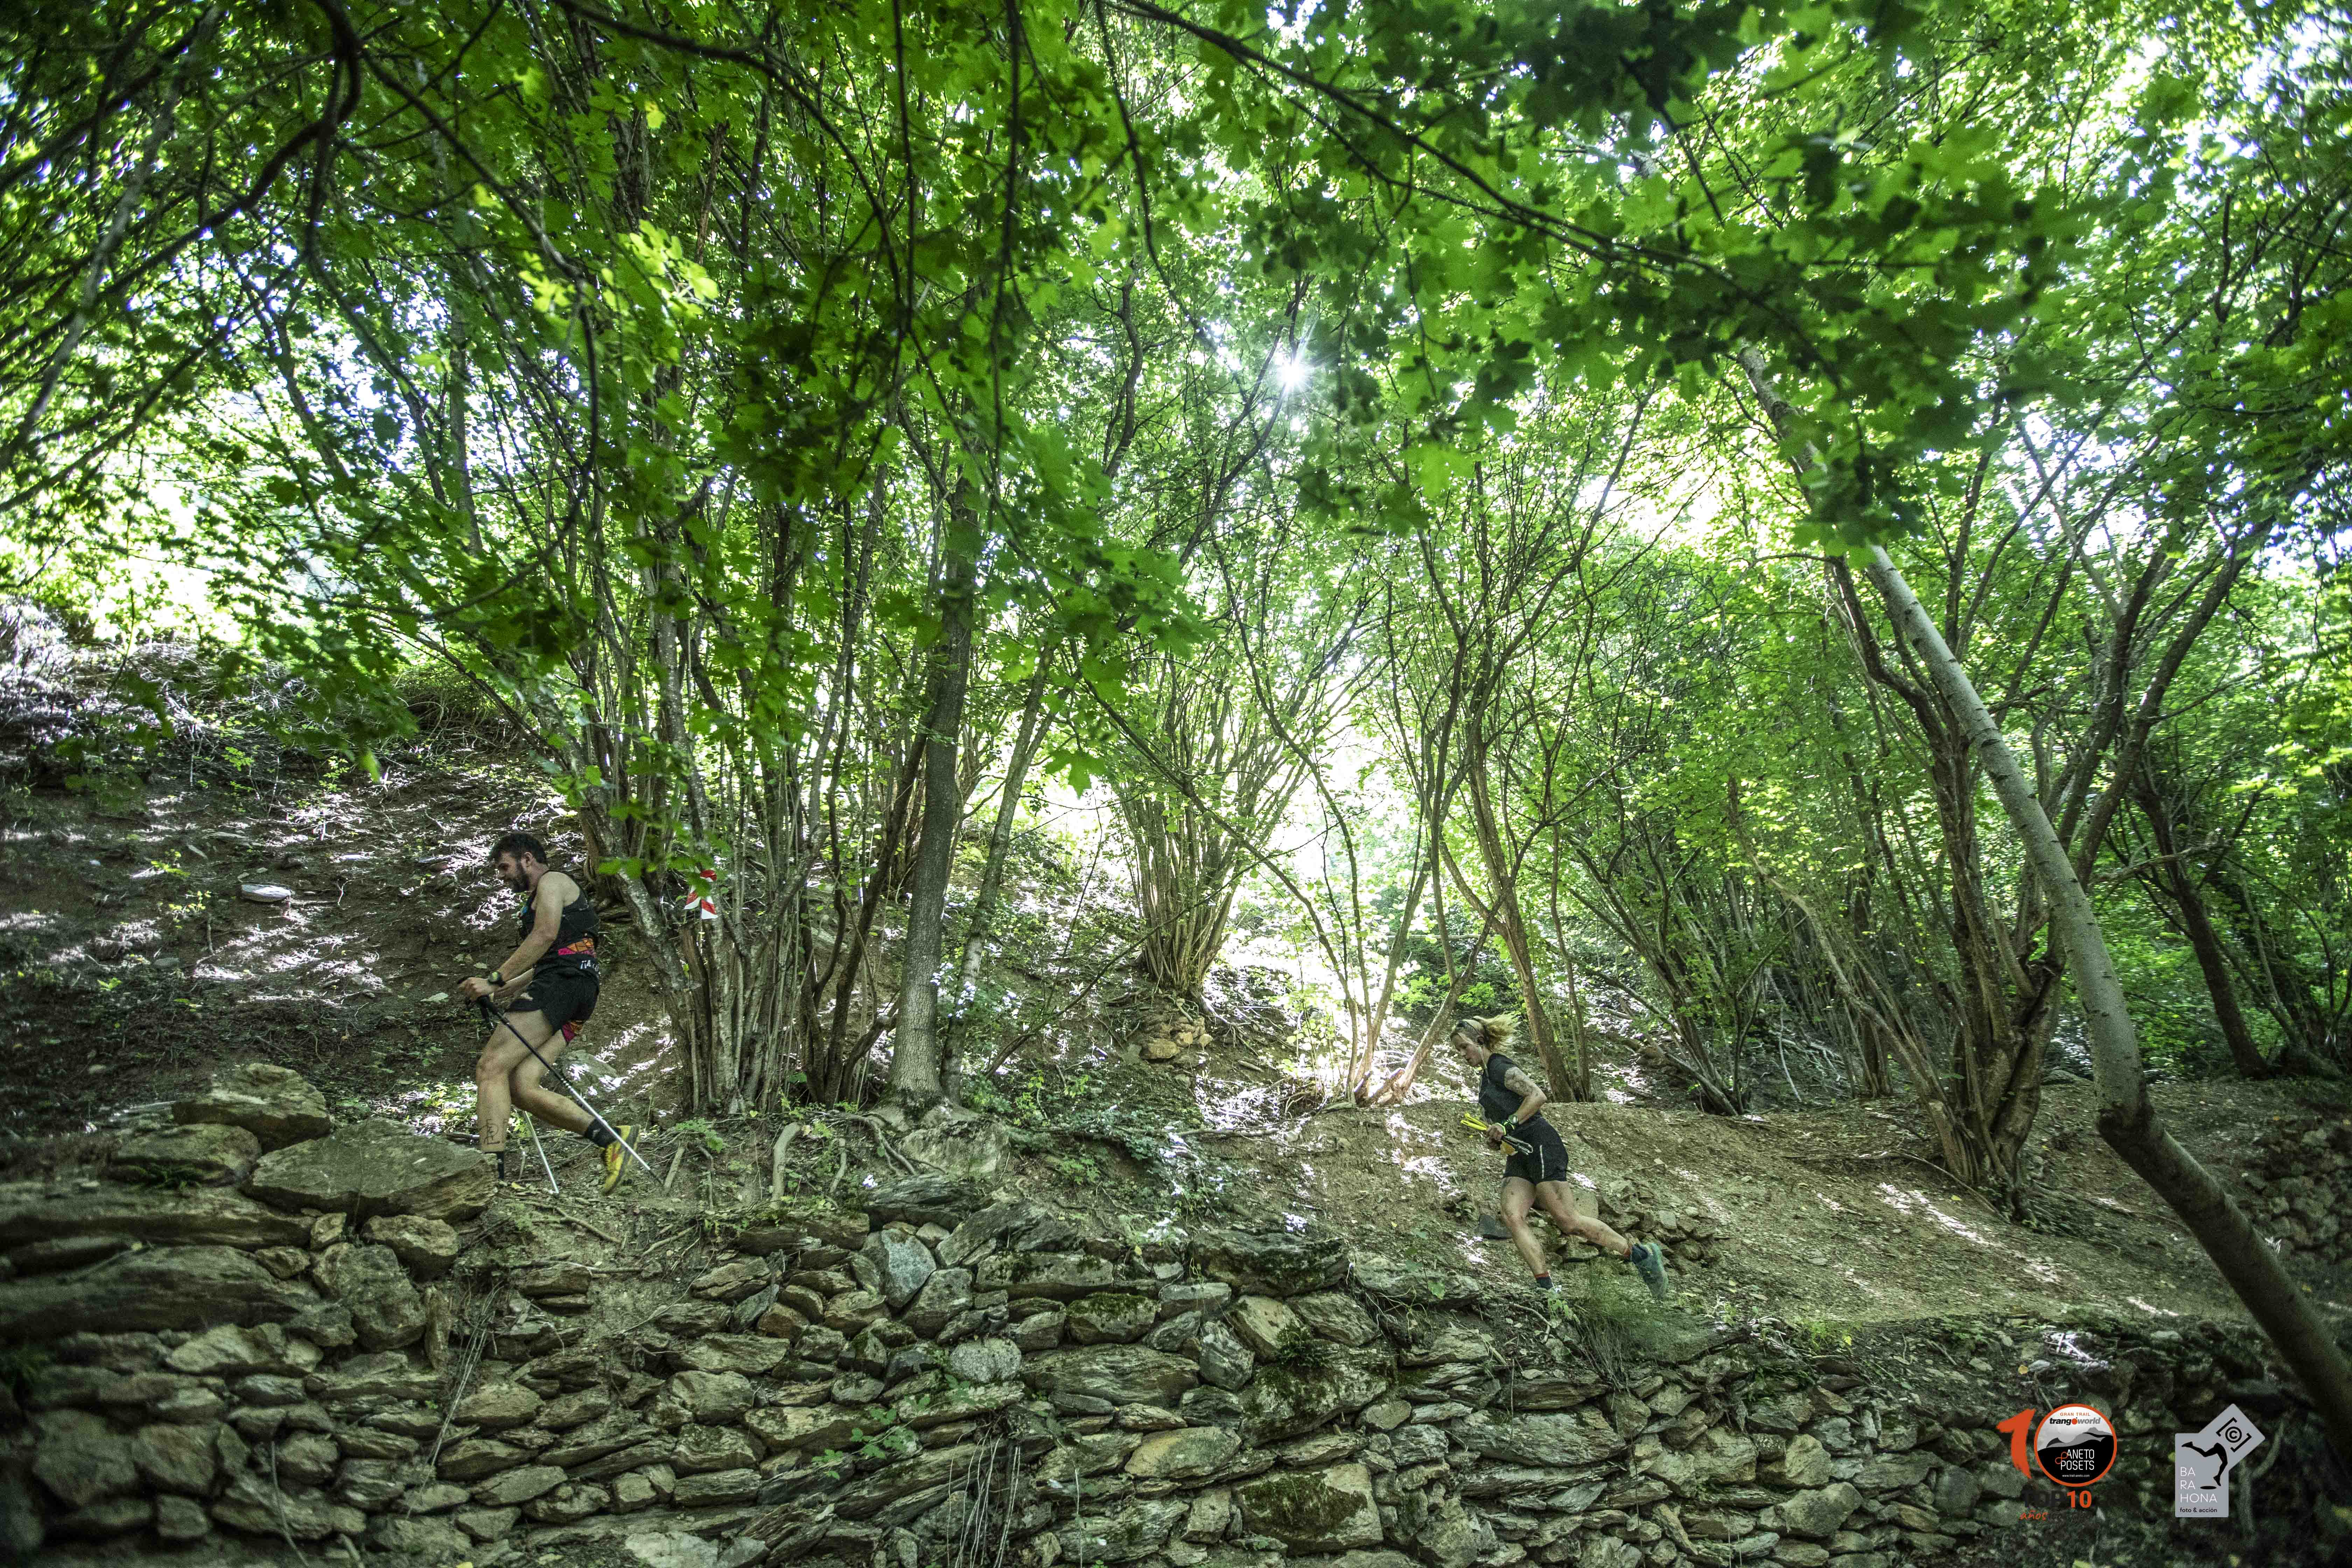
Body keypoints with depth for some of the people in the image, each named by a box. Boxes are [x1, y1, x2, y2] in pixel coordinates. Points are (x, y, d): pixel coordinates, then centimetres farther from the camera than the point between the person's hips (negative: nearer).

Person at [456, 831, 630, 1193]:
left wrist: (494, 980, -14)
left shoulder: (552, 881, 6)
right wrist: (504, 992, 27)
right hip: (576, 999, 9)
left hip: (563, 982, -9)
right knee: (521, 1087, -5)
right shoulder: (537, 901, 36)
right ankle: (611, 1139, -12)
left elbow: (545, 936, -12)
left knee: (490, 1067, -18)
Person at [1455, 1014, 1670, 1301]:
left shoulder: (1498, 1065, -6)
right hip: (1519, 1154, 9)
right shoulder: (1485, 1077, 23)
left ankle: (1642, 1254, 2)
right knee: (1511, 1216, -12)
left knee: (1567, 1221, -12)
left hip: (1540, 1144, -9)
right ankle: (1546, 1289, -16)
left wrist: (1507, 1126, -20)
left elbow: (1537, 1096, -18)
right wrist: (1497, 1139, 10)